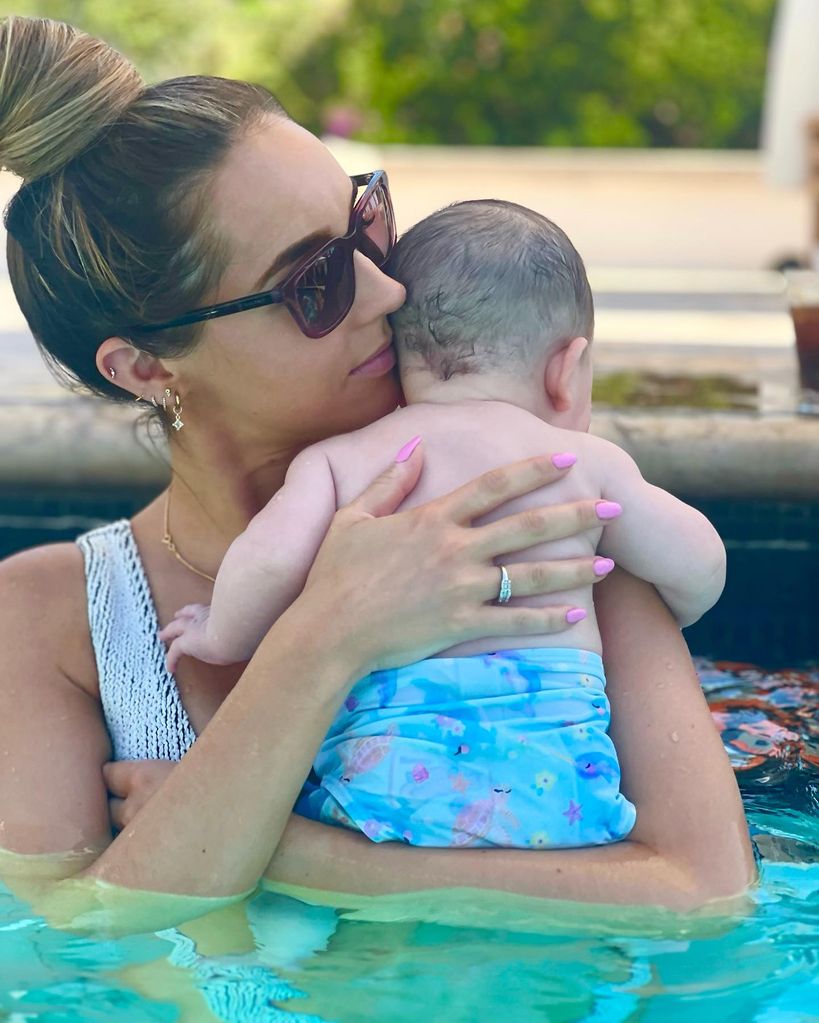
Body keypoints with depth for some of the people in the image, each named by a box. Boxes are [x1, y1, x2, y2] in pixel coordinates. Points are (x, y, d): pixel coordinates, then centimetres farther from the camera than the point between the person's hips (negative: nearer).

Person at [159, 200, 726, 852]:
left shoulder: (336, 460, 12)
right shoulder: (586, 461, 13)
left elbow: (270, 558, -4)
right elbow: (697, 569, 18)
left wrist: (223, 636, 16)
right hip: (559, 792, 0)